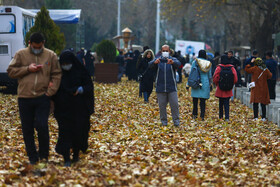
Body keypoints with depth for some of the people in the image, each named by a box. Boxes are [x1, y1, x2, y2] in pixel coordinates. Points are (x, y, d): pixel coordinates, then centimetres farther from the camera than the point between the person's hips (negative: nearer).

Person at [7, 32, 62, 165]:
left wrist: (50, 92, -5)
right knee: (27, 129, 5)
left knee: (42, 126, -9)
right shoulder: (21, 54, 4)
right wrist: (27, 69, -10)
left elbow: (56, 75, 5)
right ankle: (32, 157, 18)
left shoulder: (51, 55, 5)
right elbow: (11, 71, 2)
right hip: (24, 98, 1)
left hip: (43, 98, -1)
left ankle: (44, 155, 10)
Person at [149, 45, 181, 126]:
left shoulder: (173, 60, 2)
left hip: (171, 87, -1)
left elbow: (178, 64, -21)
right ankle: (164, 121, 14)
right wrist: (154, 62, -41)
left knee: (174, 104, -3)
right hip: (160, 88, 1)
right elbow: (150, 65, -16)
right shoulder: (158, 60, 3)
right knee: (162, 105, 4)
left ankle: (176, 120, 6)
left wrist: (172, 62, -45)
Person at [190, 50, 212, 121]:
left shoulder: (195, 61, -5)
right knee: (203, 100, 4)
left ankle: (194, 114, 13)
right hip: (205, 83, 2)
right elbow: (210, 75, 10)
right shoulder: (208, 63, 3)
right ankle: (202, 116, 0)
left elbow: (191, 73, -3)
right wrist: (209, 84, 21)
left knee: (195, 99, 9)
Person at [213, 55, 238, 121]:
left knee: (221, 102, 15)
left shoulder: (219, 67, -10)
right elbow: (235, 79, -3)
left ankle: (220, 116, 24)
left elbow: (215, 78, -11)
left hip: (220, 88, -1)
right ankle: (227, 117, -7)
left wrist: (217, 84, 8)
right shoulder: (232, 68, -3)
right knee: (227, 103, 4)